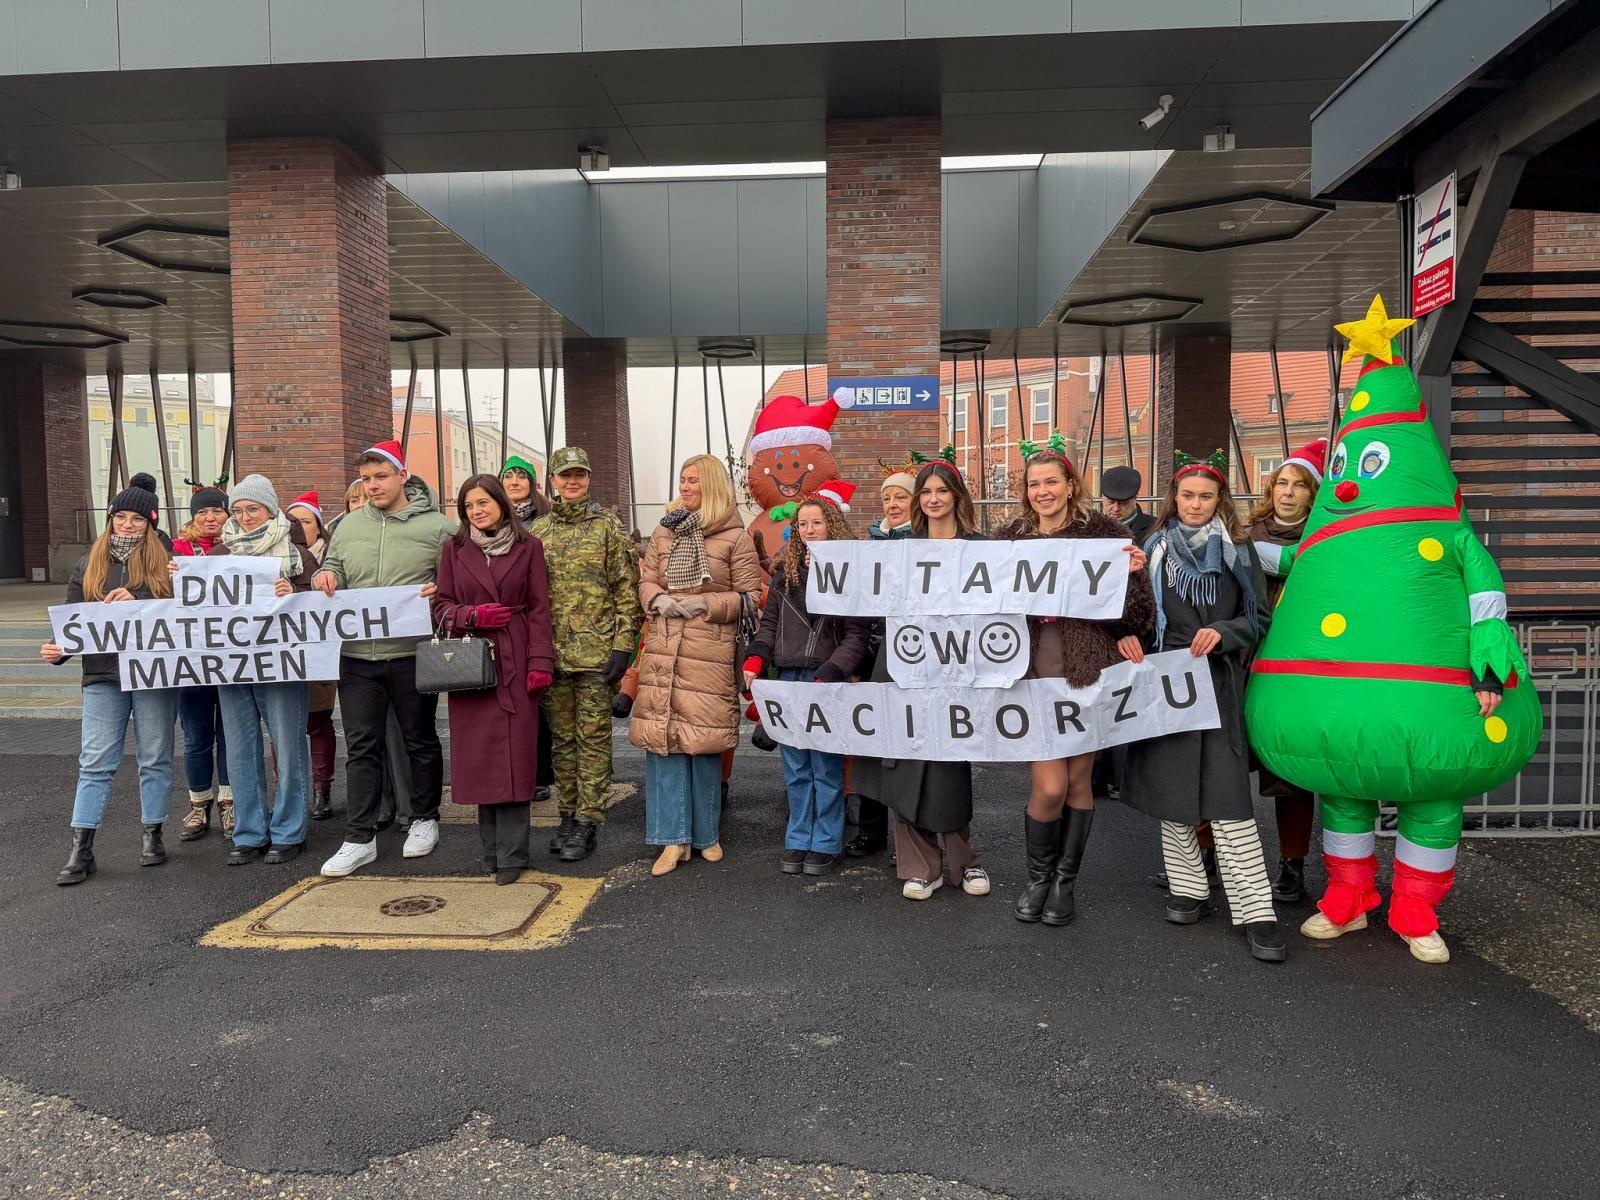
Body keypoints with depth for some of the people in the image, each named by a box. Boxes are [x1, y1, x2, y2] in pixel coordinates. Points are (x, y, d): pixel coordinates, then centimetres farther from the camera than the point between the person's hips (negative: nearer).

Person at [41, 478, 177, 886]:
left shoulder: (163, 563, 4)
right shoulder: (89, 564, 12)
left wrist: (138, 605, -18)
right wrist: (59, 649, -6)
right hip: (103, 675, 2)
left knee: (155, 759, 8)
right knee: (95, 762, 1)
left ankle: (152, 836, 20)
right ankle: (81, 850, 6)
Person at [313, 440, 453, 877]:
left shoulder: (436, 526, -3)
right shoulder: (349, 526, 10)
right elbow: (333, 568, 20)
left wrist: (440, 593, -21)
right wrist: (324, 576, -2)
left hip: (412, 654, -3)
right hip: (357, 655, 4)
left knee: (420, 740, 12)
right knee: (361, 747, 7)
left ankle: (424, 820, 30)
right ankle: (359, 839, 15)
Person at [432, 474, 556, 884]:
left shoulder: (527, 546, 4)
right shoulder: (454, 549, 9)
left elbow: (539, 608, 1)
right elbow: (441, 605, 9)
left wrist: (541, 663, -7)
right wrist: (472, 616, -11)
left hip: (515, 663, -2)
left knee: (514, 755, -3)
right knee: (480, 755, 4)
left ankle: (511, 854, 4)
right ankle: (492, 846, 17)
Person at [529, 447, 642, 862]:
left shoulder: (609, 527, 0)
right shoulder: (538, 530, 10)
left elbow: (627, 590, -3)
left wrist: (623, 646, -10)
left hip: (596, 652, -4)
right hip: (551, 652, 4)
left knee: (593, 737, 2)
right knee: (561, 737, 11)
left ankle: (588, 821, 9)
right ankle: (568, 813, 23)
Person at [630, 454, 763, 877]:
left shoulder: (735, 537, 0)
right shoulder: (664, 531, 14)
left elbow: (750, 596, -1)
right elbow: (647, 580, 17)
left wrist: (704, 604, -13)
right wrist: (659, 600, -5)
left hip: (710, 655, -4)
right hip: (663, 651, 4)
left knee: (705, 742, 2)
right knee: (662, 739, 1)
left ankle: (707, 834, 21)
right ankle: (674, 838, 10)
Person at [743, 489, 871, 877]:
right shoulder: (785, 570, 10)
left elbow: (857, 634, -9)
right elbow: (770, 621, 13)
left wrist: (830, 675, -19)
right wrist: (755, 659, -2)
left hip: (827, 681, -5)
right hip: (788, 679, 5)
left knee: (826, 767, 3)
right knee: (795, 769, 11)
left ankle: (825, 843, 16)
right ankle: (798, 841, 21)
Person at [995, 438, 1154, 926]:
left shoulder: (1104, 532, 0)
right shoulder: (1009, 538, 8)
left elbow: (1135, 615, -1)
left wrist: (1134, 573, -18)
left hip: (1088, 670, -1)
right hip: (1035, 673, 1)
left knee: (1078, 779, 8)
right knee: (1049, 786, -5)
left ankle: (1065, 881, 28)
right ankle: (1038, 877, 21)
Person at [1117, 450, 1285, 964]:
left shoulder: (1238, 549, 4)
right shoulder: (1155, 549, 9)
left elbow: (1259, 617, 5)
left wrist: (1222, 633, -14)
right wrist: (1129, 636, -8)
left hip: (1218, 685, -2)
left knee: (1228, 800, -8)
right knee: (1170, 792, 7)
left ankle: (1256, 912, -3)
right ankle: (1187, 888, 23)